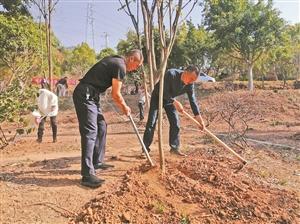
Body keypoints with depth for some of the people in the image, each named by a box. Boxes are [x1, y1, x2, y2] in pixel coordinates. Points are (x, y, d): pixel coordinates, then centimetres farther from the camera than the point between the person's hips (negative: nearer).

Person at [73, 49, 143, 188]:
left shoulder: (115, 61, 19)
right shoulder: (120, 66, -12)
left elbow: (114, 92, 25)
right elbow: (115, 95, -9)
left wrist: (123, 106, 25)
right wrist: (125, 108, 8)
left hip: (90, 96, 11)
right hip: (85, 95, -11)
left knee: (101, 127, 15)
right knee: (90, 131, -15)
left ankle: (97, 162, 23)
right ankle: (87, 175, -15)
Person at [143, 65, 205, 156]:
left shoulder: (190, 85, -17)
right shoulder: (171, 74, -34)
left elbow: (192, 100, -13)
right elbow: (164, 92, -32)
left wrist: (198, 115, -18)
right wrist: (175, 102, -38)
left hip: (171, 99, 5)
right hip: (157, 97, -5)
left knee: (175, 123, -1)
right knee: (151, 122, -9)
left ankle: (175, 148, 12)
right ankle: (145, 149, -3)